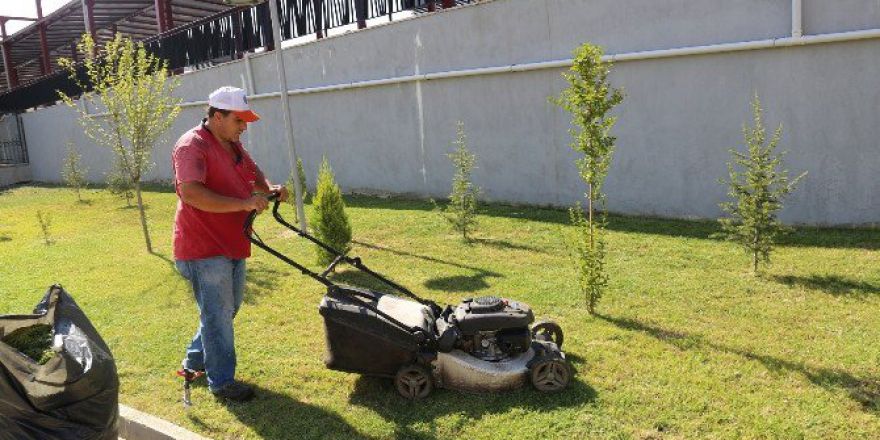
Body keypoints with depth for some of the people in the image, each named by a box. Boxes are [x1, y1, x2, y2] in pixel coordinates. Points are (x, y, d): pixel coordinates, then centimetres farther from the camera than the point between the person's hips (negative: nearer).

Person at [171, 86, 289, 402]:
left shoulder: (233, 145, 12)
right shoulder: (192, 146, -18)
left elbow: (254, 174, 22)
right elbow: (191, 193, -30)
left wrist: (271, 188, -1)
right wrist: (244, 204, -32)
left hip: (232, 245, 10)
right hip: (204, 249, -10)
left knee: (227, 310, 21)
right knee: (218, 316, 0)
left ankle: (195, 361, 39)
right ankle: (221, 381, 14)